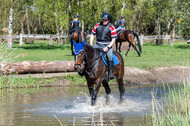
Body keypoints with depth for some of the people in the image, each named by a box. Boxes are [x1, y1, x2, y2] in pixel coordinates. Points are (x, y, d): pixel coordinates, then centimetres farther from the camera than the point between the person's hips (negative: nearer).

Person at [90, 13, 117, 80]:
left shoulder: (111, 28, -3)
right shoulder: (97, 26, 8)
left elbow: (113, 40, -5)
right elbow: (92, 34, 16)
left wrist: (108, 47, -18)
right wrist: (91, 43, 1)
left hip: (107, 45, -4)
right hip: (97, 45, 4)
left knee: (109, 56, -28)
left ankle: (111, 72, -20)